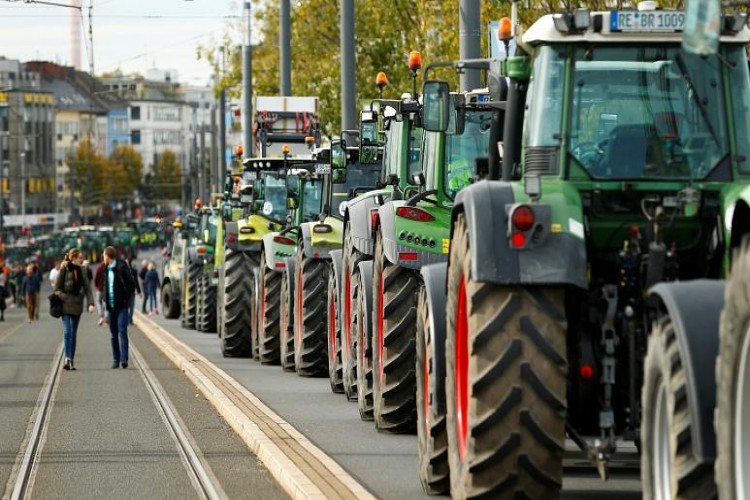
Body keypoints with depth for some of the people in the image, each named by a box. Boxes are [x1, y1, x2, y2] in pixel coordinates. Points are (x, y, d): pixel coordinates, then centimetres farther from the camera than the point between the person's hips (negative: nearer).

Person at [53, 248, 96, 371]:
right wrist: (65, 299, -14)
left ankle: (71, 361, 13)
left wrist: (91, 303, -7)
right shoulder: (64, 270, -7)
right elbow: (56, 289, -4)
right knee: (67, 332, -15)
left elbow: (87, 288, 4)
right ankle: (68, 358, -22)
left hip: (77, 306, 5)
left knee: (73, 334, 8)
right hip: (66, 306, -5)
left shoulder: (82, 271, 6)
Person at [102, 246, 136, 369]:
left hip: (121, 306, -7)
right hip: (111, 306, 7)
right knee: (114, 333, 8)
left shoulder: (122, 268, -9)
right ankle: (116, 359, 13)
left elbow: (131, 285, -7)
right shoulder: (107, 269, 11)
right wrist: (105, 299, 9)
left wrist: (125, 298, -10)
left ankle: (124, 359, -18)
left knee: (122, 331, -13)